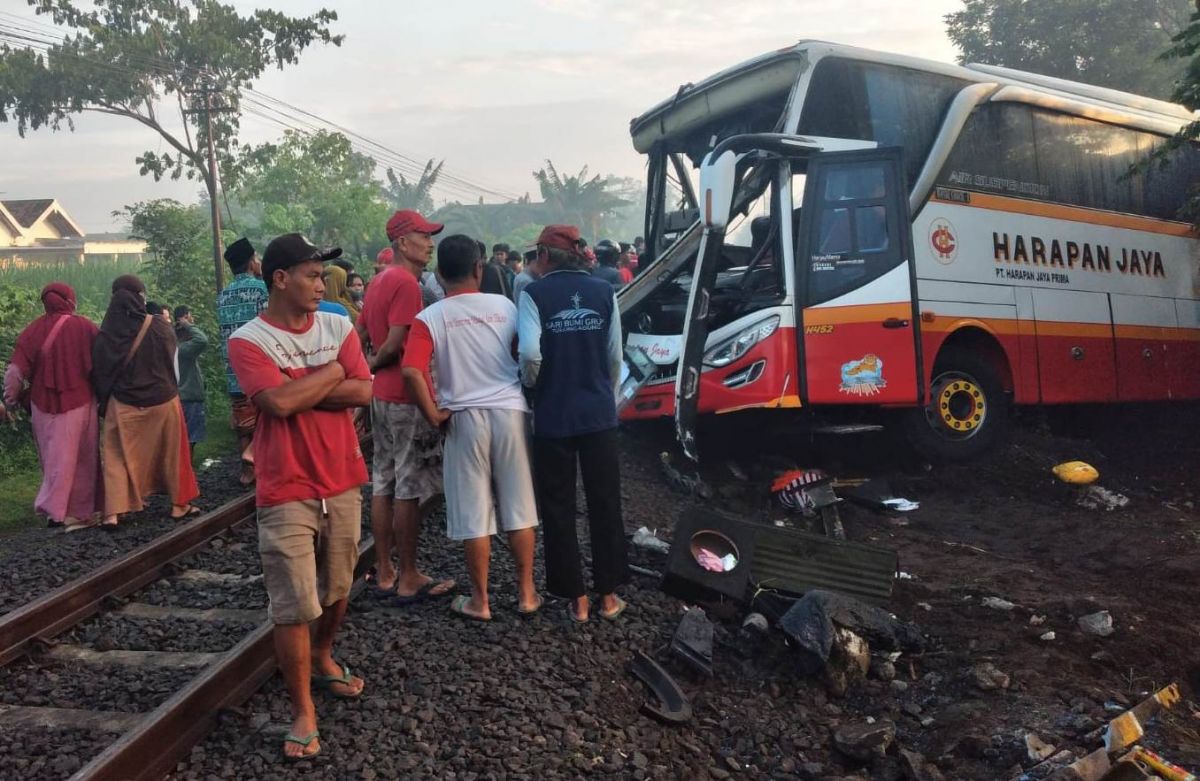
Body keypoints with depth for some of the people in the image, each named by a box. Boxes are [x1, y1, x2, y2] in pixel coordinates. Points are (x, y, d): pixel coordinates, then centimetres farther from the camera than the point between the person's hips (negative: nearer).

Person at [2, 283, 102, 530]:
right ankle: (77, 511, 6)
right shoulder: (85, 327, -9)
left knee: (54, 458, 15)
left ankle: (55, 509, 23)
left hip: (44, 406, 3)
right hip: (79, 403, -3)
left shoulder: (32, 331, -2)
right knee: (81, 458, 6)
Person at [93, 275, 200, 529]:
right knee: (171, 452, 14)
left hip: (122, 405, 1)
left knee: (117, 456, 9)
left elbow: (99, 372, -1)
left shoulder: (106, 333, -7)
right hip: (162, 400, 0)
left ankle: (113, 512, -1)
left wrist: (105, 401, 11)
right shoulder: (158, 326, -11)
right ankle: (179, 504, 23)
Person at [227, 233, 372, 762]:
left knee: (337, 589, 19)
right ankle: (302, 712, 13)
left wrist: (301, 391, -15)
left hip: (343, 484, 5)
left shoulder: (338, 327, 4)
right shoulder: (248, 340, -9)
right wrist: (331, 372, -10)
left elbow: (364, 392, -6)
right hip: (287, 492, -5)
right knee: (294, 607, -2)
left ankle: (323, 659, 45)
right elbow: (278, 402, -24)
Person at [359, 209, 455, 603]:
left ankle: (384, 572, 21)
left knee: (383, 481, 12)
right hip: (407, 397, -9)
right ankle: (409, 579, 6)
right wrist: (372, 366, -5)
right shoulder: (407, 283, -16)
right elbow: (396, 344, -22)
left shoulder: (379, 281, 14)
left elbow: (360, 336, 18)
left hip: (381, 396, 9)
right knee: (410, 488, -2)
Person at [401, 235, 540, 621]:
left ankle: (479, 600, 17)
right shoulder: (505, 306, 2)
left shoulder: (430, 318, -5)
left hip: (465, 418, -2)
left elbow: (412, 372, -17)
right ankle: (526, 593, 20)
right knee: (519, 506, 11)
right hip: (510, 411, 2)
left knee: (473, 513, 7)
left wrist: (434, 416, -6)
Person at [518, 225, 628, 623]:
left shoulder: (534, 294, -8)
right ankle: (609, 594, 23)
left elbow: (530, 353, -19)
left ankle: (576, 598, 17)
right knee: (605, 504, 14)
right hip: (599, 413, 3)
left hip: (553, 415, -2)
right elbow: (615, 355, 2)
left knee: (558, 508, 10)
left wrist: (531, 382, 1)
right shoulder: (604, 291, 1)